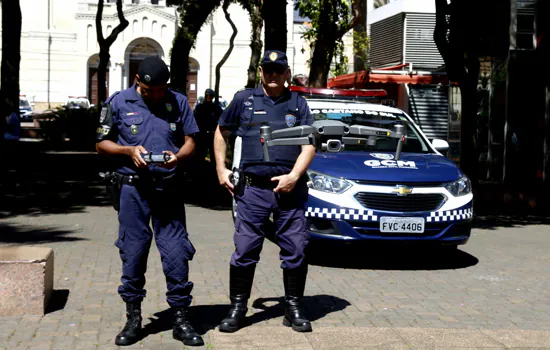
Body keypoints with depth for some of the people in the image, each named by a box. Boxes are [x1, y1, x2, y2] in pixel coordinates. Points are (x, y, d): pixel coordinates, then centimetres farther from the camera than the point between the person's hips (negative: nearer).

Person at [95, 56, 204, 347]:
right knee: (133, 252, 3)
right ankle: (133, 319, 17)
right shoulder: (118, 102, 2)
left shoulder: (179, 102, 7)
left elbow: (190, 142, 9)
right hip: (132, 188, -1)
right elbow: (102, 144, 7)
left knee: (176, 253, -2)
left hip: (168, 188, 1)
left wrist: (178, 156, -13)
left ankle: (181, 320, 9)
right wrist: (129, 150, -12)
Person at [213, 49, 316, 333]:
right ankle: (238, 308, 11)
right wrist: (221, 169, 9)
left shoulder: (298, 104, 11)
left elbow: (309, 145, 5)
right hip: (253, 189, -1)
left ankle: (293, 309, 15)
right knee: (245, 250, -1)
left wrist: (294, 176, -10)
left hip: (290, 189, 1)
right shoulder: (244, 99, 9)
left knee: (295, 250, 2)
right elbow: (221, 132, 19)